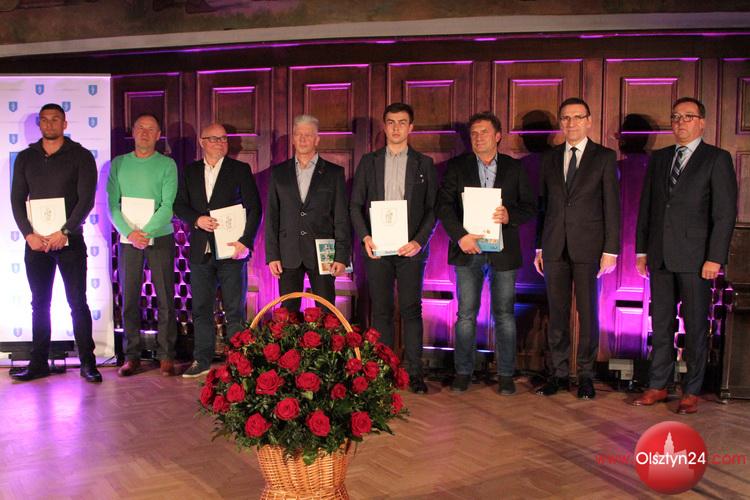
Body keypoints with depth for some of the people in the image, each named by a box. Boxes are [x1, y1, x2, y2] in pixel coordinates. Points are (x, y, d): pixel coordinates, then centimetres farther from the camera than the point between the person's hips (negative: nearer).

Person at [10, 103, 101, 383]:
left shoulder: (80, 156, 1)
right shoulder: (25, 158, 11)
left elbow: (87, 199, -7)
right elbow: (17, 200, 7)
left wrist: (64, 233, -15)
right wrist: (29, 234, -7)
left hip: (69, 241, -3)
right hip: (36, 242, 3)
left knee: (78, 302, -2)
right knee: (39, 304, 8)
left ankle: (87, 363, 4)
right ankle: (39, 363, 14)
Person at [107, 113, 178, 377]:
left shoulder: (167, 164, 2)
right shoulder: (118, 164, 8)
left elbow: (168, 205, -7)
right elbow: (113, 204, 2)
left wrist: (146, 231, -17)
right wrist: (129, 232, -12)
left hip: (160, 237, -2)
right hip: (128, 239, 2)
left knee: (165, 298, -1)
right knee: (129, 298, 3)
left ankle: (166, 355, 6)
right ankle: (131, 356, 11)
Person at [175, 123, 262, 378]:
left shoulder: (241, 170, 3)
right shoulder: (190, 172, 12)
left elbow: (254, 208, -2)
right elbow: (179, 205, 11)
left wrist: (245, 241, -12)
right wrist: (197, 219, -10)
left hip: (231, 250, -3)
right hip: (200, 250, 3)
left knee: (235, 310, 0)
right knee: (201, 309, 7)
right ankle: (202, 360, 16)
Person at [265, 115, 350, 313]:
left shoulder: (334, 172, 5)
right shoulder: (278, 172, 10)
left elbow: (342, 218, 2)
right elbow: (271, 216, 8)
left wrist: (342, 256, -5)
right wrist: (272, 255, 1)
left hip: (322, 254, -1)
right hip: (288, 255, 2)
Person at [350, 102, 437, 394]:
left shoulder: (424, 164, 8)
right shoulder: (369, 162, 10)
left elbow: (432, 208, 3)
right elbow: (355, 204, 8)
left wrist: (419, 241, -10)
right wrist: (364, 236, -7)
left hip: (411, 248, -1)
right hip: (376, 248, 1)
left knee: (411, 310, 0)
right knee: (381, 311, 5)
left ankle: (414, 372, 5)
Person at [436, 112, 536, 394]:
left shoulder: (515, 168, 7)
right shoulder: (456, 167, 6)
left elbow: (530, 207, 5)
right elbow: (444, 205, -3)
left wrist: (509, 215, -16)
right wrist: (460, 236, -17)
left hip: (503, 252, 0)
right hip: (468, 249, 0)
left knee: (504, 314, 4)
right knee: (466, 314, 3)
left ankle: (506, 375, 14)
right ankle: (463, 372, 14)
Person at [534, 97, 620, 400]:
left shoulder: (605, 157, 2)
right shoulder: (550, 158, 12)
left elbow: (612, 206, -2)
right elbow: (543, 204, 13)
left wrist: (611, 250, -8)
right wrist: (539, 247, 9)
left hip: (589, 247, -3)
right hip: (555, 247, 3)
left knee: (588, 313, 2)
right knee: (557, 313, 7)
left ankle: (586, 375, 14)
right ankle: (559, 373, 17)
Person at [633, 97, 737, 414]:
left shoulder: (717, 159, -1)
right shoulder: (658, 159, 14)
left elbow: (725, 212, -6)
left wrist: (715, 258, -12)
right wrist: (642, 250, 10)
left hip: (695, 258, -4)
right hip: (660, 257, 4)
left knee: (696, 327, 4)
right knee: (661, 324, 9)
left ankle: (691, 391, 14)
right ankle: (658, 386, 19)